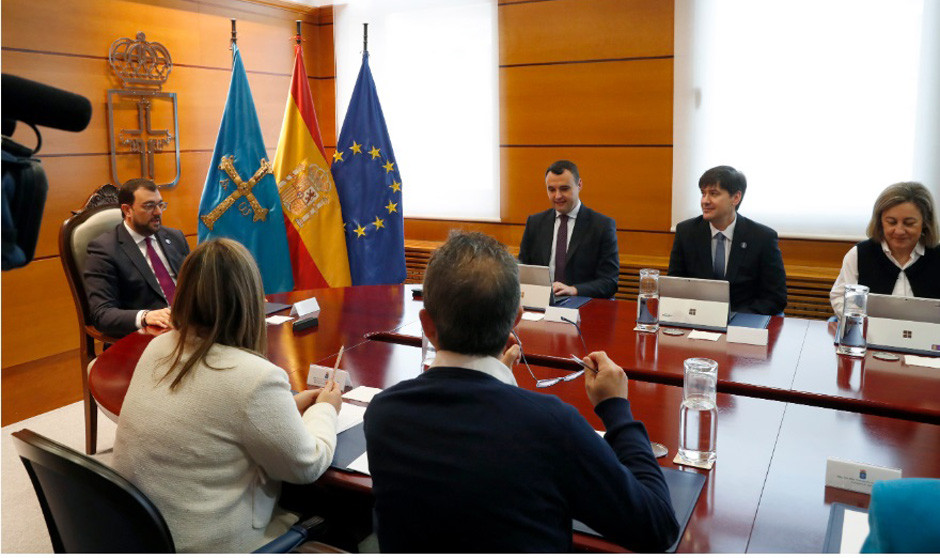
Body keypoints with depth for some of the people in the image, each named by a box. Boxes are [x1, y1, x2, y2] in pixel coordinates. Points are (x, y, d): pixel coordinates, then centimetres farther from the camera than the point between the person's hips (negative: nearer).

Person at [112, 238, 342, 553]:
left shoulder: (158, 348, -4)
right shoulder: (254, 377, -27)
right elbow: (307, 467, -13)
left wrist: (285, 407, 12)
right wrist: (325, 410, 4)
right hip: (206, 544, -7)